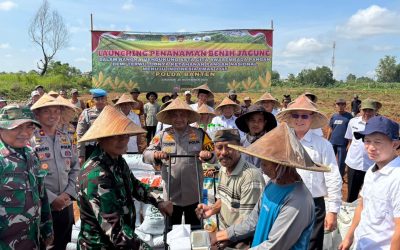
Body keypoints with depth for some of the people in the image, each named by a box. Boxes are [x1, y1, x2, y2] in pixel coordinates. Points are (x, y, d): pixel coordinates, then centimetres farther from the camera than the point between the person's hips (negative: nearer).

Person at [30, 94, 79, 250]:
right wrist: (51, 198, -17)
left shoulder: (66, 138, 5)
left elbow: (75, 168, 7)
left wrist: (69, 193, -5)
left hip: (66, 205, 5)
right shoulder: (30, 140, -12)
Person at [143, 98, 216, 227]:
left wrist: (208, 155, -22)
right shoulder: (162, 135, 0)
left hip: (194, 195, 0)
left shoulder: (200, 134, 2)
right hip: (171, 195, 0)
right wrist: (155, 155, -25)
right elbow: (146, 154, -3)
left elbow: (215, 154, 1)